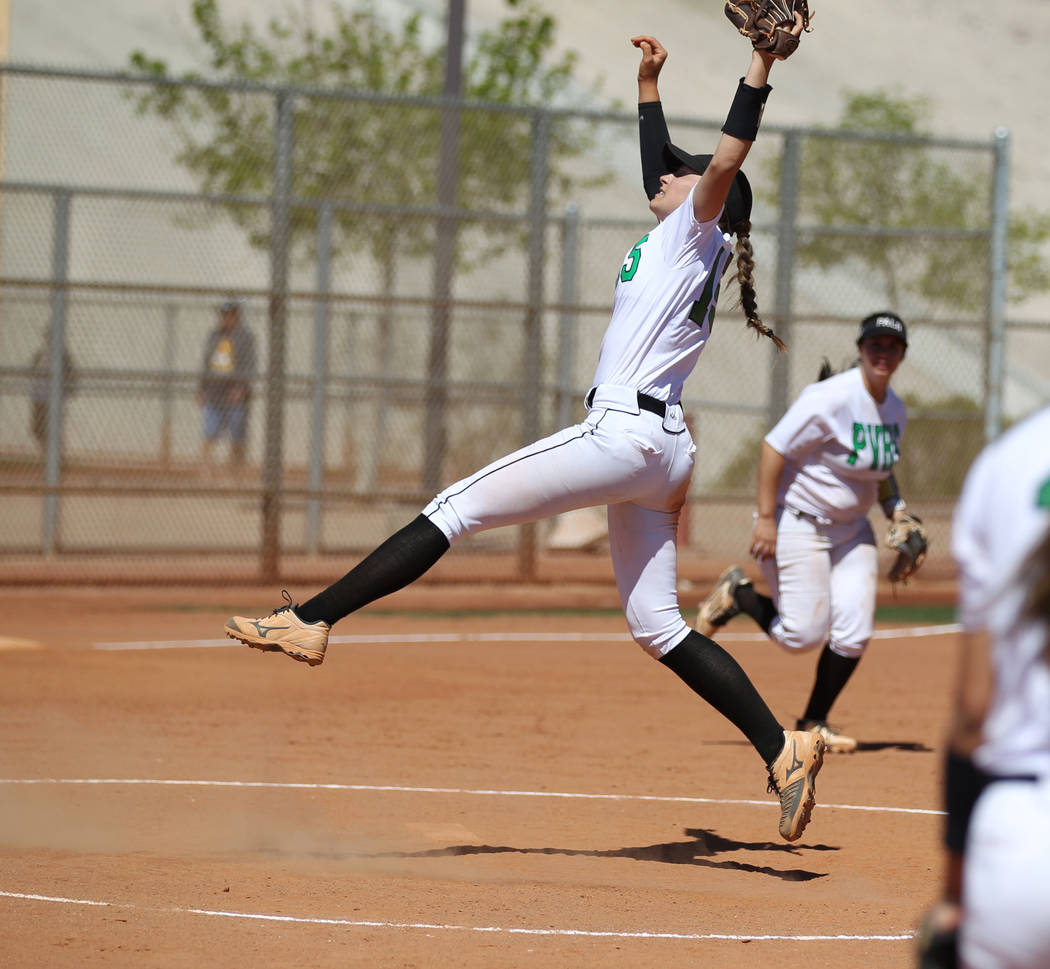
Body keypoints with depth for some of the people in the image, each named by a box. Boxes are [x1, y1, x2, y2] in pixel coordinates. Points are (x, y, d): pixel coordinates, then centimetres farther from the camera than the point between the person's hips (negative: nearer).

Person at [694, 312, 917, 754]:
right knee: (804, 635, -9)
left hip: (851, 529, 8)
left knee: (854, 632, -3)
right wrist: (765, 518, -24)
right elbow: (774, 447, -21)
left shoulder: (895, 410, 5)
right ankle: (737, 592, 18)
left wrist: (898, 515, 6)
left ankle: (814, 724, 12)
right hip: (798, 521, -8)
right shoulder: (832, 399, -22)